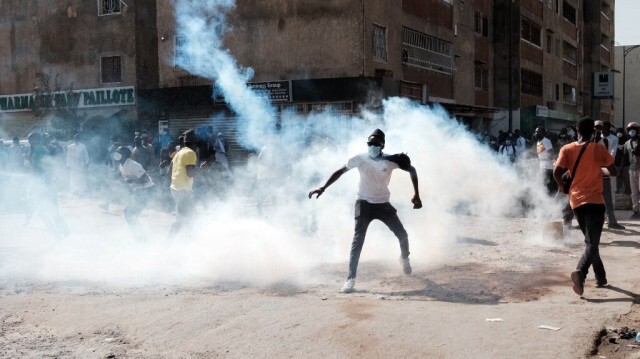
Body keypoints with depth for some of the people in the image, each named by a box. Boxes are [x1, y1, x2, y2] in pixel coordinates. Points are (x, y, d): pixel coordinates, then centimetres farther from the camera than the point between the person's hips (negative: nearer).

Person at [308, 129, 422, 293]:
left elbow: (412, 170, -1)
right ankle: (351, 278, -14)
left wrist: (416, 195, -7)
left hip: (383, 204, 2)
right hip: (364, 204, -2)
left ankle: (404, 258, 39)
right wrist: (323, 188, -13)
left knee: (402, 235, 5)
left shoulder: (390, 160, -13)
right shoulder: (360, 159, -15)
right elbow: (340, 171, -6)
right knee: (358, 239, -14)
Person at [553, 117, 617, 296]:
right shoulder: (599, 149, -2)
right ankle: (580, 272, -33)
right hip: (595, 201, -3)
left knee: (590, 240, 19)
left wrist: (563, 187, 9)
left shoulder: (567, 149, 1)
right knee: (592, 242, -9)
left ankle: (600, 277, 25)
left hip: (576, 201, 3)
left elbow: (556, 172, -8)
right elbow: (614, 172, 5)